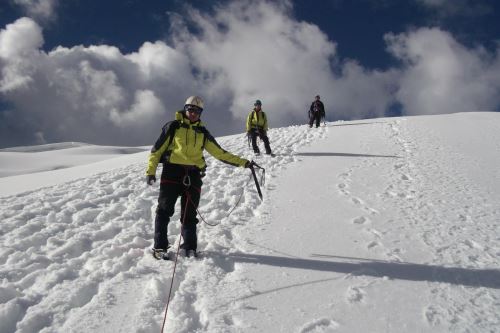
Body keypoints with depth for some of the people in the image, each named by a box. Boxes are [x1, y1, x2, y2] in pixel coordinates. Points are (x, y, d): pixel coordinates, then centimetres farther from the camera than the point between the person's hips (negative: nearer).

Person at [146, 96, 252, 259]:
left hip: (193, 175, 3)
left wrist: (242, 162, 10)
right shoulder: (173, 126, 7)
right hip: (172, 172, -3)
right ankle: (159, 247, 3)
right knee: (165, 210, -3)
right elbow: (157, 149, 6)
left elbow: (220, 153, 15)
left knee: (189, 214, 5)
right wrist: (151, 170, -4)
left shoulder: (203, 132, 16)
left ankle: (190, 247, 13)